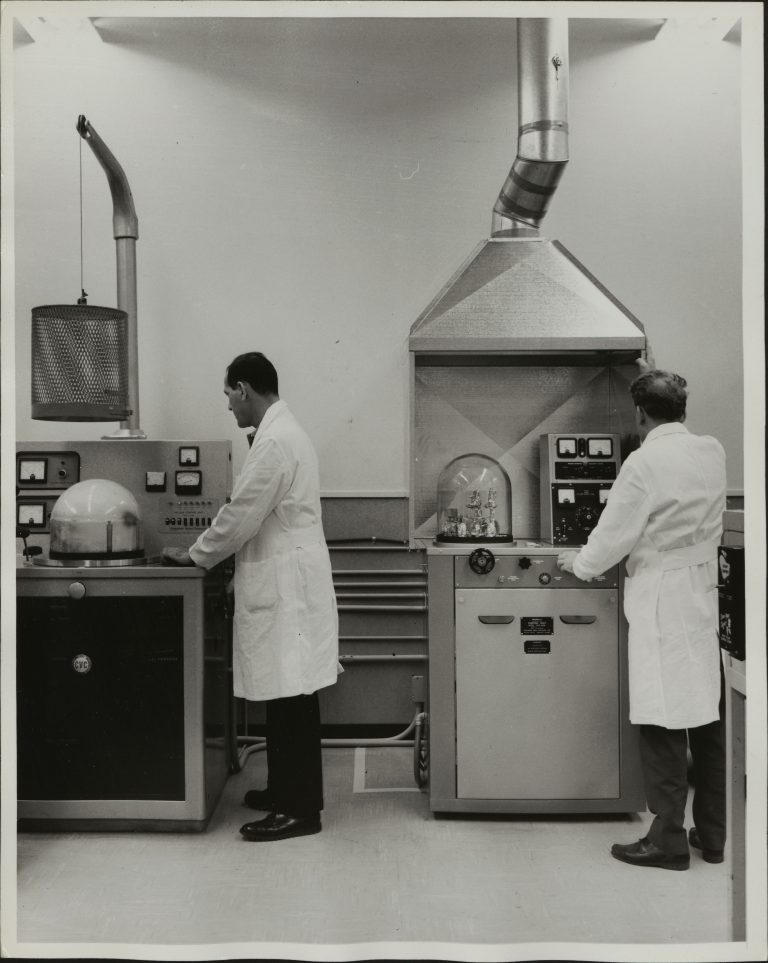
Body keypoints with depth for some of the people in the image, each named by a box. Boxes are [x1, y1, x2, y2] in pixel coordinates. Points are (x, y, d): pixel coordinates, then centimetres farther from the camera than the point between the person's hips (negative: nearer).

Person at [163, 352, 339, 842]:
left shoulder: (274, 440, -17)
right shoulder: (284, 431, 15)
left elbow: (241, 516, -16)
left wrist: (195, 555, -2)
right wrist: (209, 551, 20)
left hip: (286, 588, -10)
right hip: (285, 584, 10)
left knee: (292, 698, -3)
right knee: (287, 697, 16)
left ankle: (299, 810, 7)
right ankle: (287, 789, 27)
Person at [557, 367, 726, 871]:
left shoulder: (645, 462, -15)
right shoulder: (714, 453, 4)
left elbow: (614, 534, -11)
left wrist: (579, 563, 6)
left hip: (663, 603, -7)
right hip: (706, 595, 7)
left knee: (664, 724, 2)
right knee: (710, 720, 13)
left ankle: (668, 840, 11)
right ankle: (713, 834, 25)